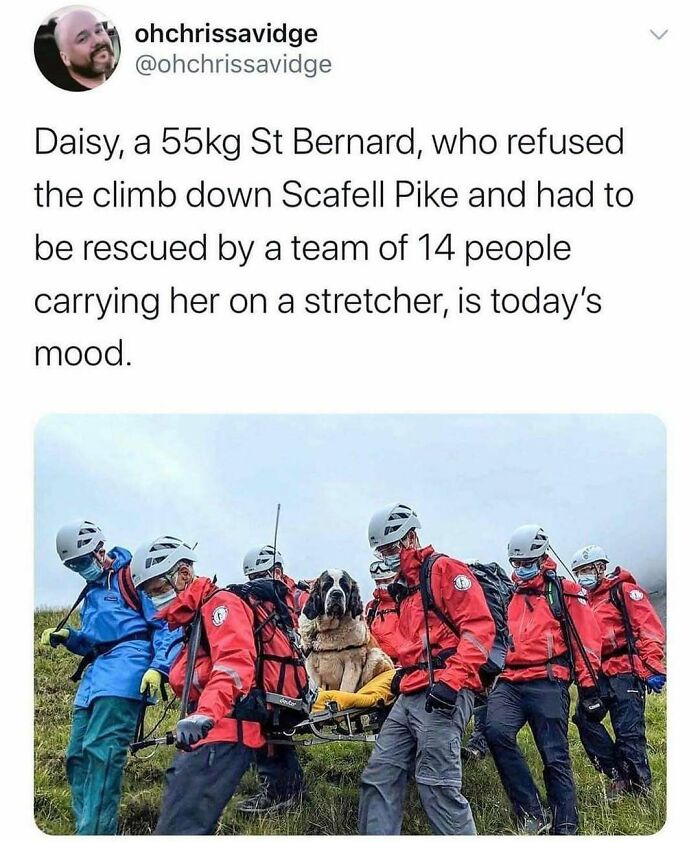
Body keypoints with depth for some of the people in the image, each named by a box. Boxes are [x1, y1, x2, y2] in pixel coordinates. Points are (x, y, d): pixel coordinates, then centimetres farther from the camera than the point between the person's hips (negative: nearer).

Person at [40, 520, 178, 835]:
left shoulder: (132, 577, -2)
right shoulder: (92, 591, 25)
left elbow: (166, 625, -7)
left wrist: (158, 667, -20)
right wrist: (67, 637, 11)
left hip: (126, 664, -10)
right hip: (96, 672, 10)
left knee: (101, 749, -19)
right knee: (77, 754, 6)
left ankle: (94, 832, -22)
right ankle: (85, 827, 12)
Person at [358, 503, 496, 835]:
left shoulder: (444, 570, -3)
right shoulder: (405, 588, 25)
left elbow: (479, 627, -14)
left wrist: (451, 680, -21)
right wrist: (405, 672, 17)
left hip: (442, 695, -10)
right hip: (409, 696, 10)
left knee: (437, 786, -13)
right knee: (379, 777, 7)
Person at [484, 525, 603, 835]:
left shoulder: (565, 593, 8)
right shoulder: (508, 597, 21)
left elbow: (586, 641, 4)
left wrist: (588, 687, -2)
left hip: (547, 683, -3)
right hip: (508, 683, 3)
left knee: (555, 758, -4)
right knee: (496, 731, -24)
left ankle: (566, 827, 7)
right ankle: (532, 814, -17)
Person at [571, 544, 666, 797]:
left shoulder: (624, 591, -1)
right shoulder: (589, 602, 23)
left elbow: (651, 629, -9)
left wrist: (653, 667, -17)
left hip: (627, 672, -8)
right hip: (601, 674, 8)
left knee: (628, 733, -8)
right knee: (585, 718, -7)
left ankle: (640, 790, 3)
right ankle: (619, 775, 1)